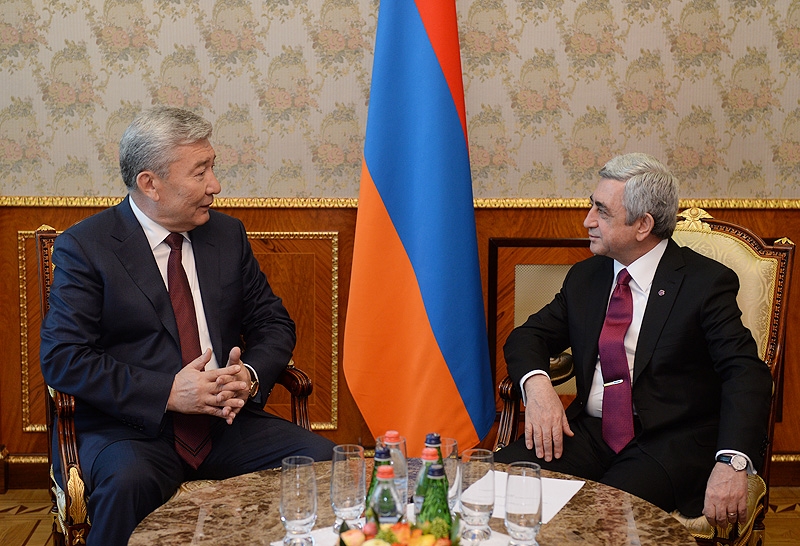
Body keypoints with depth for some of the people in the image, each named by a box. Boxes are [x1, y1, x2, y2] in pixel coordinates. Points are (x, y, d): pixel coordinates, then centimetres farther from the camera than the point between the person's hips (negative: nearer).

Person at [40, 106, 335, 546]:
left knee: (323, 458, -19)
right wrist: (168, 393, -20)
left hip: (226, 422, 4)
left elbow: (273, 323, 15)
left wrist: (251, 374, -8)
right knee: (129, 483, -37)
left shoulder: (228, 234, 12)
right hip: (132, 430, -4)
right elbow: (61, 359, -11)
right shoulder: (83, 247, -4)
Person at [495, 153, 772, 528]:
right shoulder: (584, 277, 14)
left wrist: (732, 462, -29)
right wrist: (536, 384, -11)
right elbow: (529, 336, 15)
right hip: (590, 432, 5)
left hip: (671, 444, -4)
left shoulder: (706, 282, -3)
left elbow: (746, 373, -12)